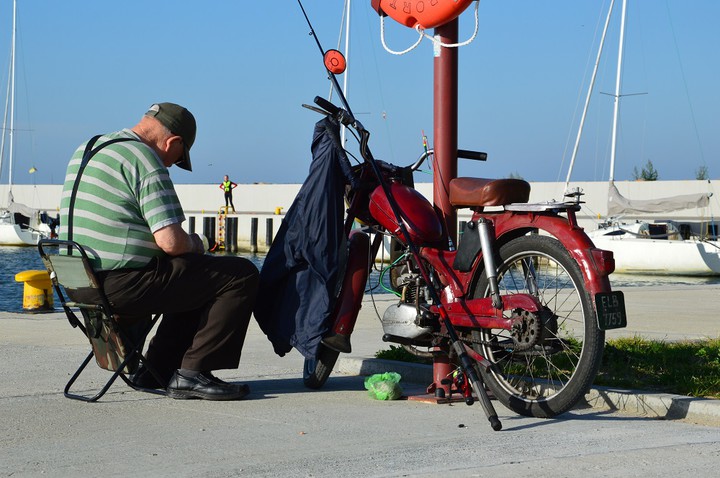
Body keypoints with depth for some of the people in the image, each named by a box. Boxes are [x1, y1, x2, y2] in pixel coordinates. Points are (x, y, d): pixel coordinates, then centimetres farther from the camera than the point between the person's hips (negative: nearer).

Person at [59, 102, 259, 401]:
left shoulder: (85, 150, 16)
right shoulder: (145, 161, -13)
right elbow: (171, 241, -20)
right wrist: (194, 245, 4)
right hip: (124, 285, -10)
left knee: (194, 278, 29)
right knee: (241, 275, -3)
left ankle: (157, 370, 23)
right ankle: (191, 373, -5)